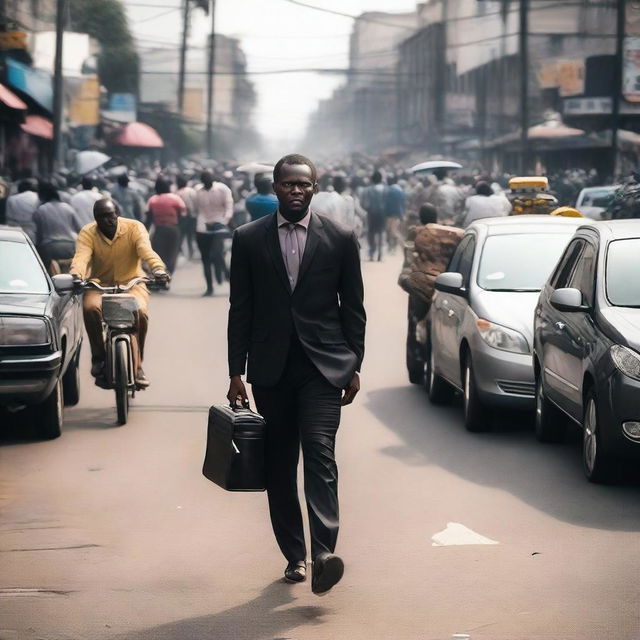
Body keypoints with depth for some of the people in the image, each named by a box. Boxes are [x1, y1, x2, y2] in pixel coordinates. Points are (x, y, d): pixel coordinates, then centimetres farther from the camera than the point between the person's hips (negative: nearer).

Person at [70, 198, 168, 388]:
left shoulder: (134, 228, -5)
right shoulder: (87, 233, -4)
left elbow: (146, 250, -23)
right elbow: (81, 256, -23)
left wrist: (157, 268, -45)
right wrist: (76, 273, -46)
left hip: (131, 283, -1)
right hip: (99, 285, 1)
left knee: (140, 311, -31)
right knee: (90, 307, -33)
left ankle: (137, 366, -16)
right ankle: (98, 357, -13)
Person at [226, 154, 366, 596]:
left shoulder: (339, 239, 4)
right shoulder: (249, 239, 5)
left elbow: (353, 307, 7)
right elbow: (240, 310, 6)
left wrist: (354, 367, 3)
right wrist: (236, 373, 2)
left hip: (323, 364, -2)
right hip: (271, 368, 2)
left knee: (320, 452, -16)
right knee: (279, 464, 6)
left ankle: (324, 552, -25)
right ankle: (294, 554, 15)